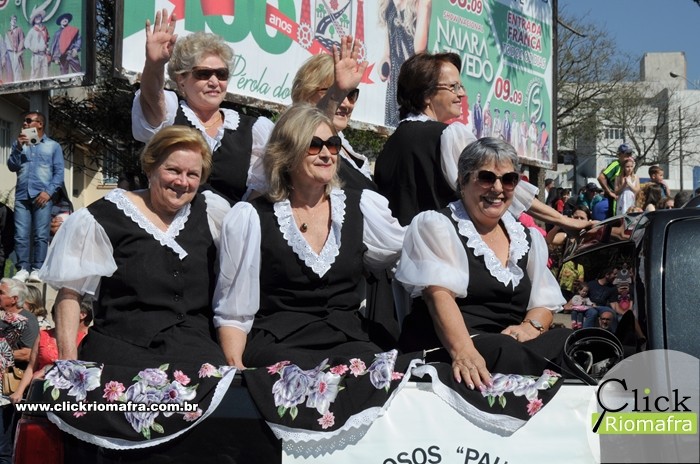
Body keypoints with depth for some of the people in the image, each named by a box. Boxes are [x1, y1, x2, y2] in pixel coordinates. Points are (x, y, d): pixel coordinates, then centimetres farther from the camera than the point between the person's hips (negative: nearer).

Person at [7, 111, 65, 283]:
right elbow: (12, 167, 9)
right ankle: (22, 269, -6)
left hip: (42, 197, -2)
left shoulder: (53, 146, 12)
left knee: (41, 235, -8)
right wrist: (18, 148, -5)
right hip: (22, 196, 3)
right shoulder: (19, 143, 20)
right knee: (21, 235, -6)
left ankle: (37, 269, -8)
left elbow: (59, 173, 4)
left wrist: (48, 192, -8)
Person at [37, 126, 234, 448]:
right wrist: (69, 367, -4)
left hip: (196, 350, 3)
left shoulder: (212, 212, 14)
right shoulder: (105, 218, 4)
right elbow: (70, 293, 4)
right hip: (121, 351, -2)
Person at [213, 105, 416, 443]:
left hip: (351, 344, 3)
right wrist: (237, 373, -9)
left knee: (396, 378, -31)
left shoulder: (362, 209, 12)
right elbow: (233, 311, 4)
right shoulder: (250, 218, 4)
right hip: (278, 349, -3)